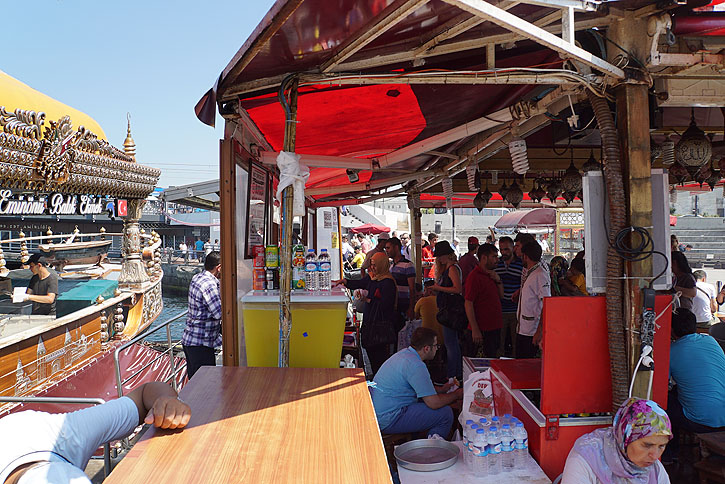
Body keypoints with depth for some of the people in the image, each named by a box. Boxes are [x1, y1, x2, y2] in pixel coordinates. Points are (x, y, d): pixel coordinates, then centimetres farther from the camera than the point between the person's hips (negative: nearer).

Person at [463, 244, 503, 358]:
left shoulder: (491, 275, 12)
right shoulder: (474, 276, -15)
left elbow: (501, 296, 18)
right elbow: (468, 304, -19)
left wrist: (498, 281, 0)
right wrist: (475, 330, -22)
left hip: (494, 326, 9)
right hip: (481, 329, -9)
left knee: (492, 358, 16)